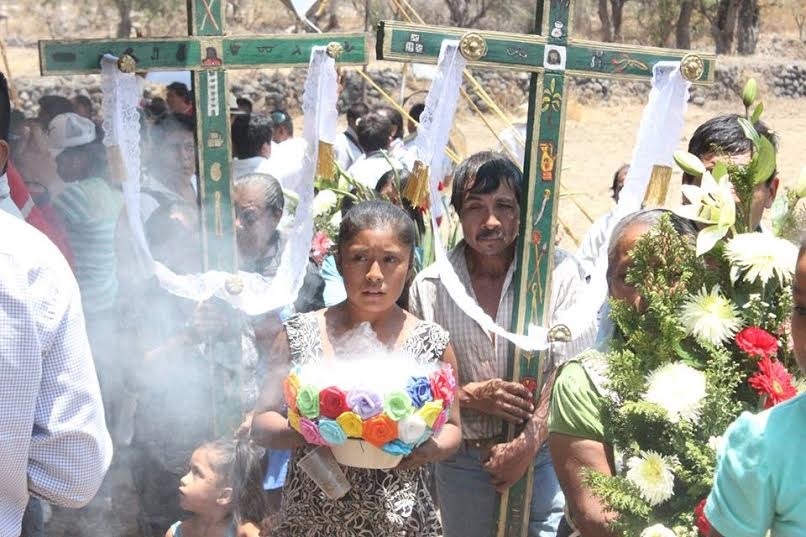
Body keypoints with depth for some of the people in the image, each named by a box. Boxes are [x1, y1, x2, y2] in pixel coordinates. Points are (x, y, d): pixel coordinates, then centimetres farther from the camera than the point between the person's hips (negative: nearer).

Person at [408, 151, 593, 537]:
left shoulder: (559, 272, -8)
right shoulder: (429, 287, -3)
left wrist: (527, 444, -18)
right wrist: (472, 396, -17)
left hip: (543, 456, -1)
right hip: (462, 460, 2)